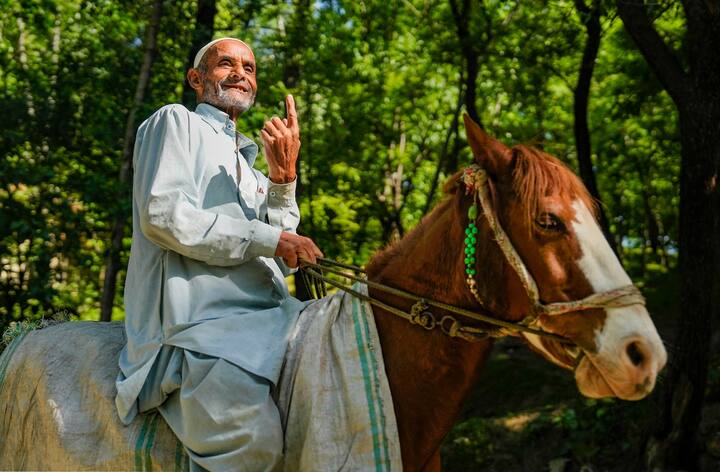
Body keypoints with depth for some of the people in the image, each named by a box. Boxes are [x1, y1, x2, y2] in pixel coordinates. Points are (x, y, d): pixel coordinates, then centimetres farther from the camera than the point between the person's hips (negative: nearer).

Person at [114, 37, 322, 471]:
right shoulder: (177, 121, 8)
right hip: (197, 317, -9)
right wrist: (267, 238, -12)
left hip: (264, 314, 9)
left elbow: (281, 262, 17)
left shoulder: (247, 168, 28)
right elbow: (162, 214, -10)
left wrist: (284, 178, 4)